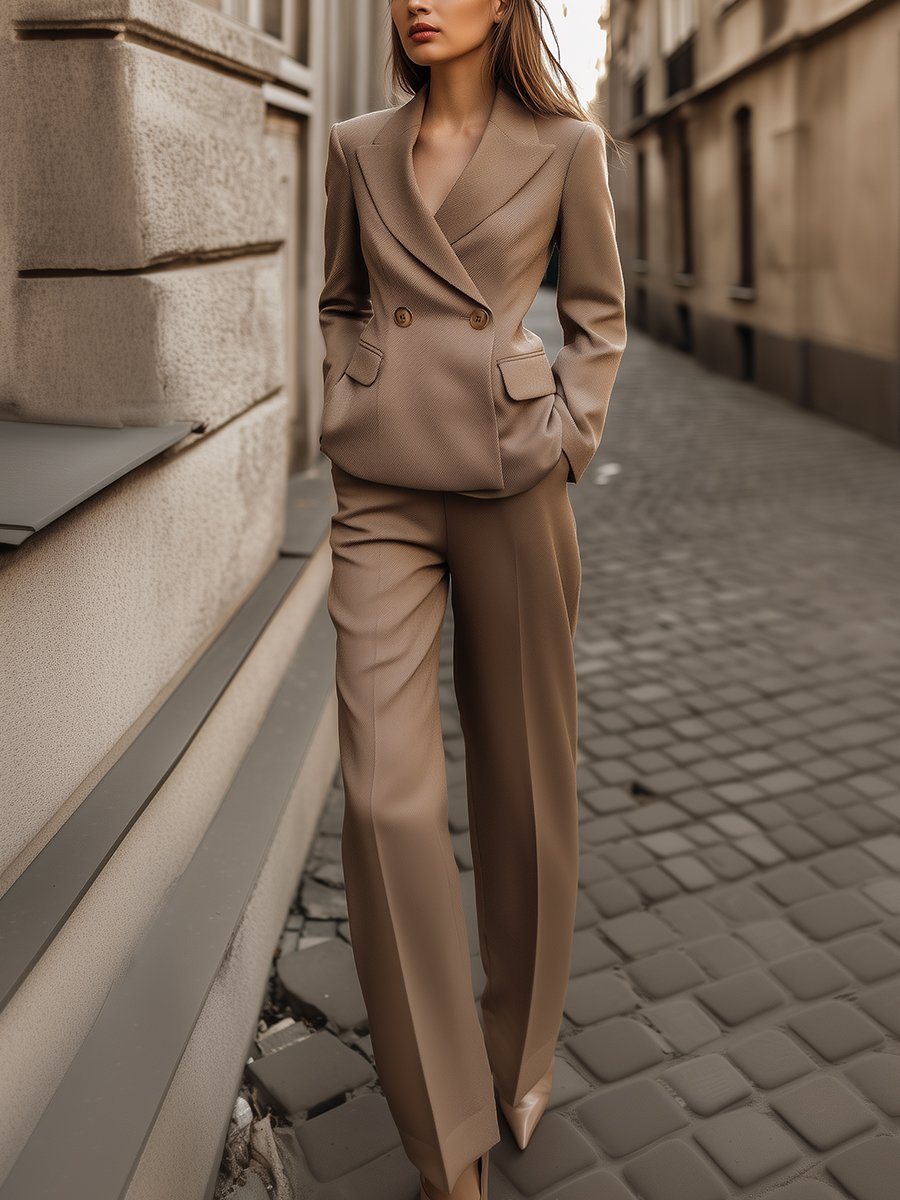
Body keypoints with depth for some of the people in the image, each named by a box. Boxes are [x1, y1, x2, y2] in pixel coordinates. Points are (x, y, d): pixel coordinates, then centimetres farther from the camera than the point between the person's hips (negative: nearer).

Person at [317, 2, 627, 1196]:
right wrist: (346, 421, 7)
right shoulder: (359, 148, 12)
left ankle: (522, 1049, 35)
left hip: (512, 484, -1)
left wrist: (567, 431, -1)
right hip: (382, 491, 2)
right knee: (386, 790, -9)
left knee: (524, 775, 8)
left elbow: (598, 310, 11)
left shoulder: (566, 144, 5)